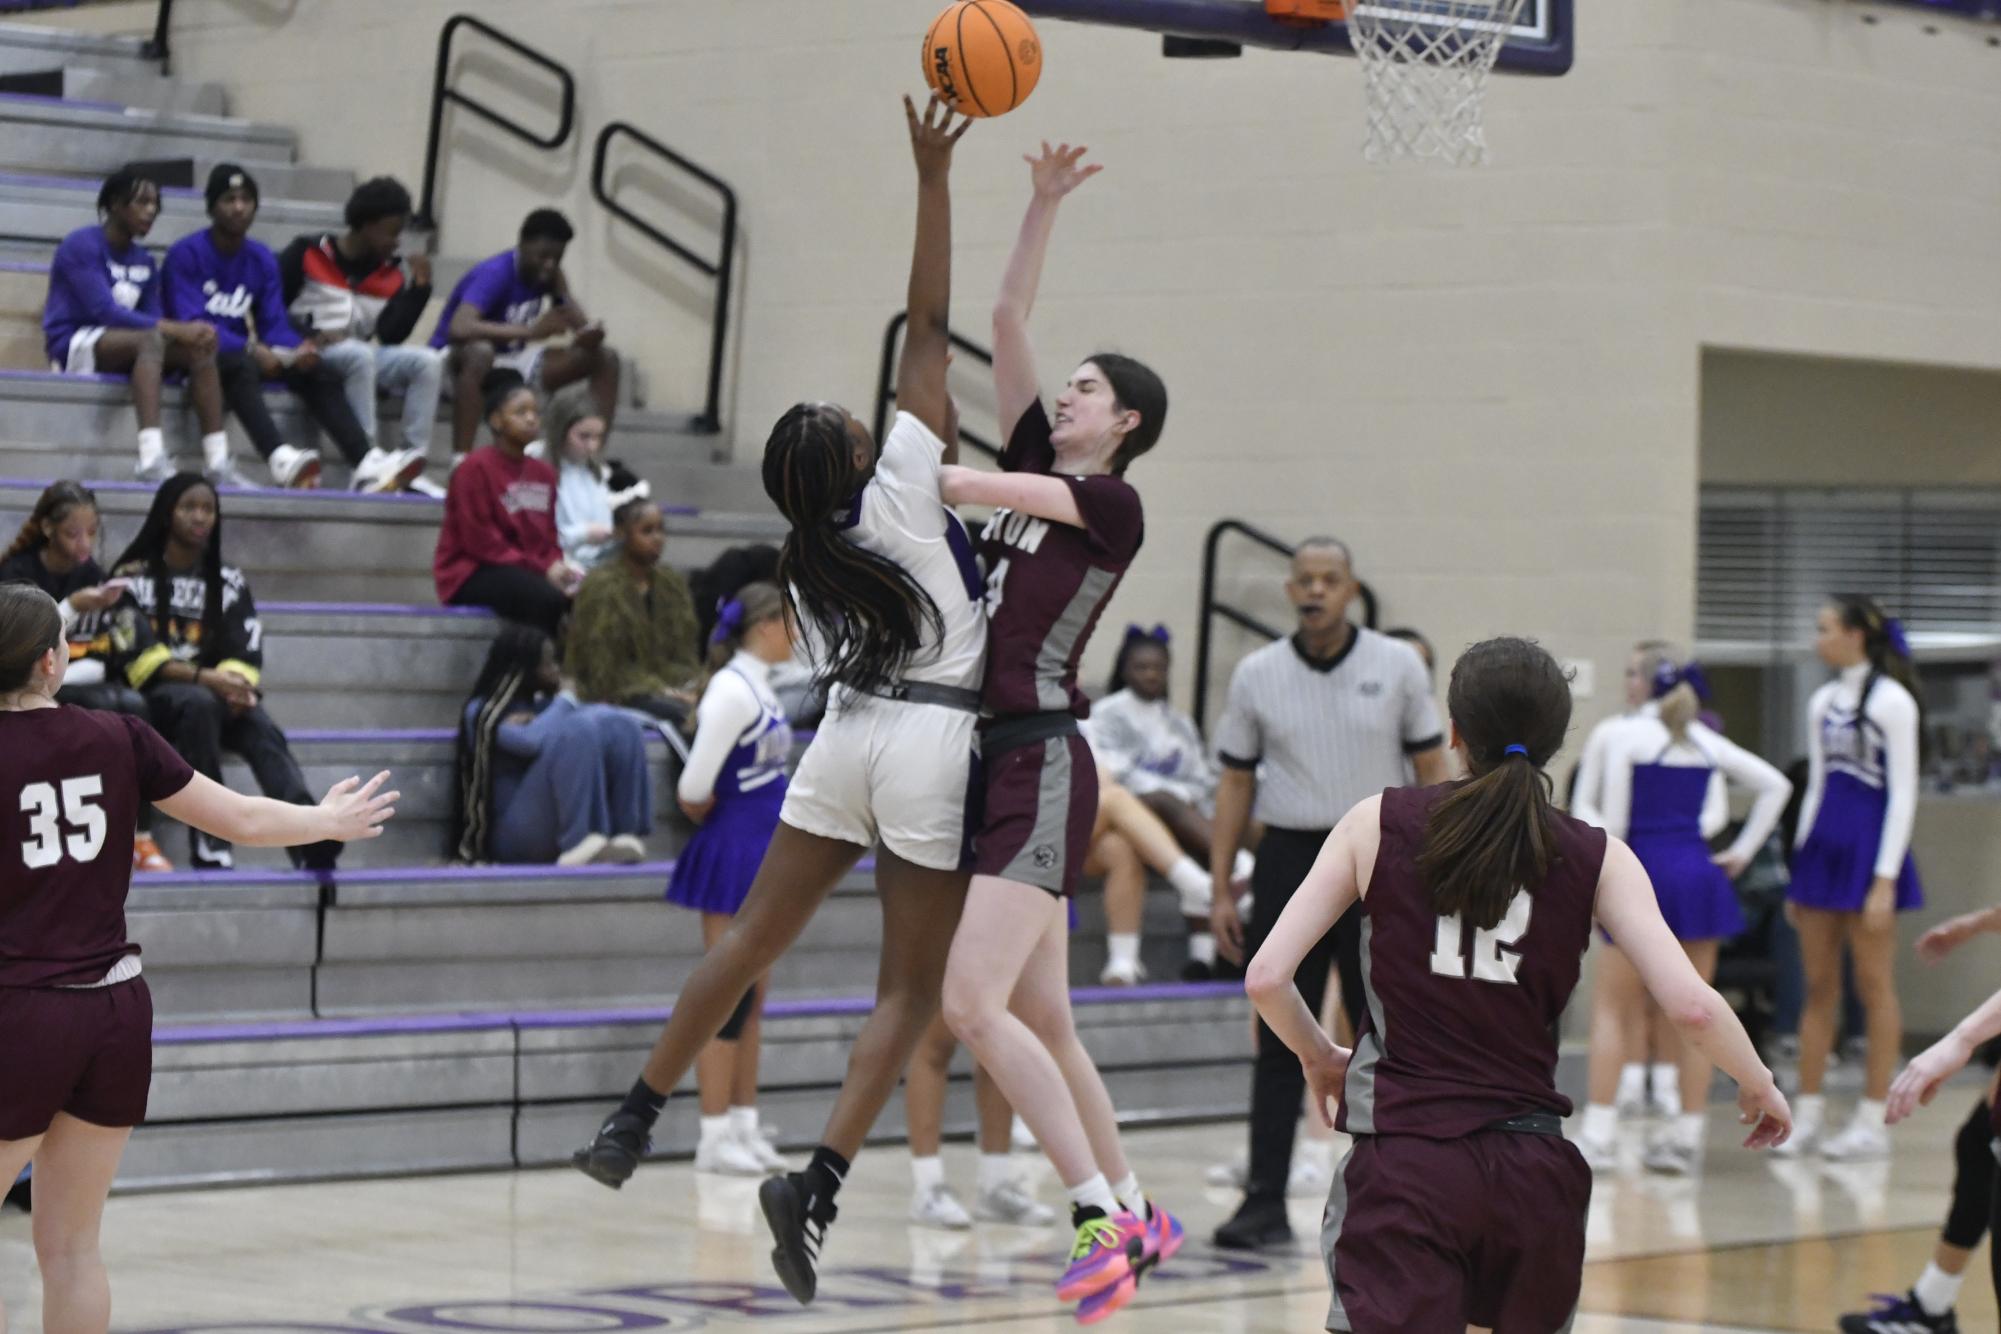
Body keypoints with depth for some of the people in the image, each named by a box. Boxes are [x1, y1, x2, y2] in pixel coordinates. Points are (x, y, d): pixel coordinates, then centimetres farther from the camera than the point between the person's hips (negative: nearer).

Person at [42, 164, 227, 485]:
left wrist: (190, 330, -19)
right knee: (150, 338, -35)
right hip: (74, 345, -7)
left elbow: (154, 320, 5)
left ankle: (218, 461, -30)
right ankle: (152, 458, -54)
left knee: (200, 347, -17)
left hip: (125, 350, 7)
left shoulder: (146, 262, 13)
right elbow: (103, 310, -21)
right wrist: (174, 328, -28)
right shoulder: (82, 245, -10)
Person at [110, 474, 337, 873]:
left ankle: (311, 840, -51)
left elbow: (246, 656, 5)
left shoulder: (229, 583, 13)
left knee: (262, 730, -28)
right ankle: (208, 842, -39)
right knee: (200, 703, -37)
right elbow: (137, 656, -11)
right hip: (152, 695, -3)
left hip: (214, 693, 4)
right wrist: (205, 678, -24)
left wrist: (235, 686, -19)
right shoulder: (133, 579, 1)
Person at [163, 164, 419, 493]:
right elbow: (191, 322, -17)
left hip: (241, 353, 6)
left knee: (319, 370, -15)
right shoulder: (186, 254, -8)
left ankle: (367, 464, -32)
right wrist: (250, 348, -29)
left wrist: (296, 349, -20)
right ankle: (280, 457, -62)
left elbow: (275, 324, 4)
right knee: (240, 365, -39)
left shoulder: (262, 259, 10)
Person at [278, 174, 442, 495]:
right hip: (309, 358, -6)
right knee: (360, 355, -37)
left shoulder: (390, 273, 10)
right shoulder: (307, 254, -3)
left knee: (428, 361, -17)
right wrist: (308, 336, -18)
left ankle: (412, 461, -27)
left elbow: (392, 335, -1)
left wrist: (419, 289, -9)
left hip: (362, 356, 6)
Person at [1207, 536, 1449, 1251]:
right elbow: (1235, 783, 8)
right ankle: (1265, 1201, 0)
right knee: (1280, 1045, -2)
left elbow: (1432, 771, 4)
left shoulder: (1398, 666, 1)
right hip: (1289, 864, 0)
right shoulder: (1257, 675, 3)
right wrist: (1221, 890, 3)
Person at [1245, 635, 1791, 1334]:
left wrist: (1317, 1055, 18)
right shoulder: (1594, 859, 3)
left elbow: (1266, 976, -2)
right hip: (1532, 1172, 2)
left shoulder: (1379, 825, 1)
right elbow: (1692, 1006, -6)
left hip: (1404, 1165, -2)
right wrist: (1758, 1085, 14)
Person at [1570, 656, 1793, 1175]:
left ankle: (1598, 1132, -5)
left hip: (1644, 872, -4)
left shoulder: (1623, 736, -3)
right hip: (1697, 873, 4)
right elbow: (1776, 786, 11)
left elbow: (1614, 820, -10)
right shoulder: (1707, 742, 11)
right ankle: (1688, 1135, 7)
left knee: (1613, 1008, 4)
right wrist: (1742, 851, 11)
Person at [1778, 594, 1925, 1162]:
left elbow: (1903, 793, -11)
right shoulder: (1823, 702, 13)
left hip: (1869, 848, -7)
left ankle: (1873, 1122, 2)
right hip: (1824, 847, 7)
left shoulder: (1891, 700, -8)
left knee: (1875, 987, -1)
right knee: (1819, 988, 7)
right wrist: (1799, 867, 15)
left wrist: (1886, 879, -16)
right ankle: (1807, 1115, 9)